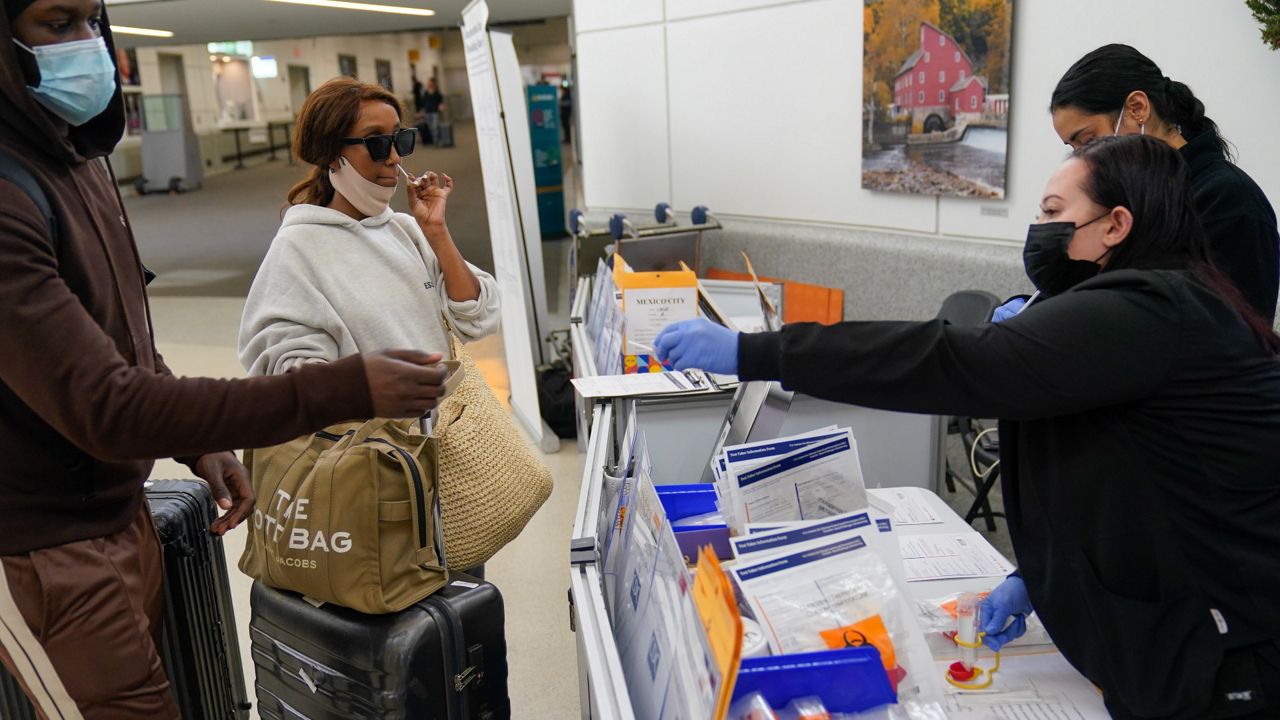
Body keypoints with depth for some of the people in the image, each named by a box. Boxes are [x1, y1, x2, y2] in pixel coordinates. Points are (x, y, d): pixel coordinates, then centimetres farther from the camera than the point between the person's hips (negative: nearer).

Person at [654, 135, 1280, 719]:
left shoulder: (1148, 313, -24)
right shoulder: (1161, 305, 8)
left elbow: (958, 364, -34)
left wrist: (749, 353, -34)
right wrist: (1036, 578, 4)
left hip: (1225, 666, -9)